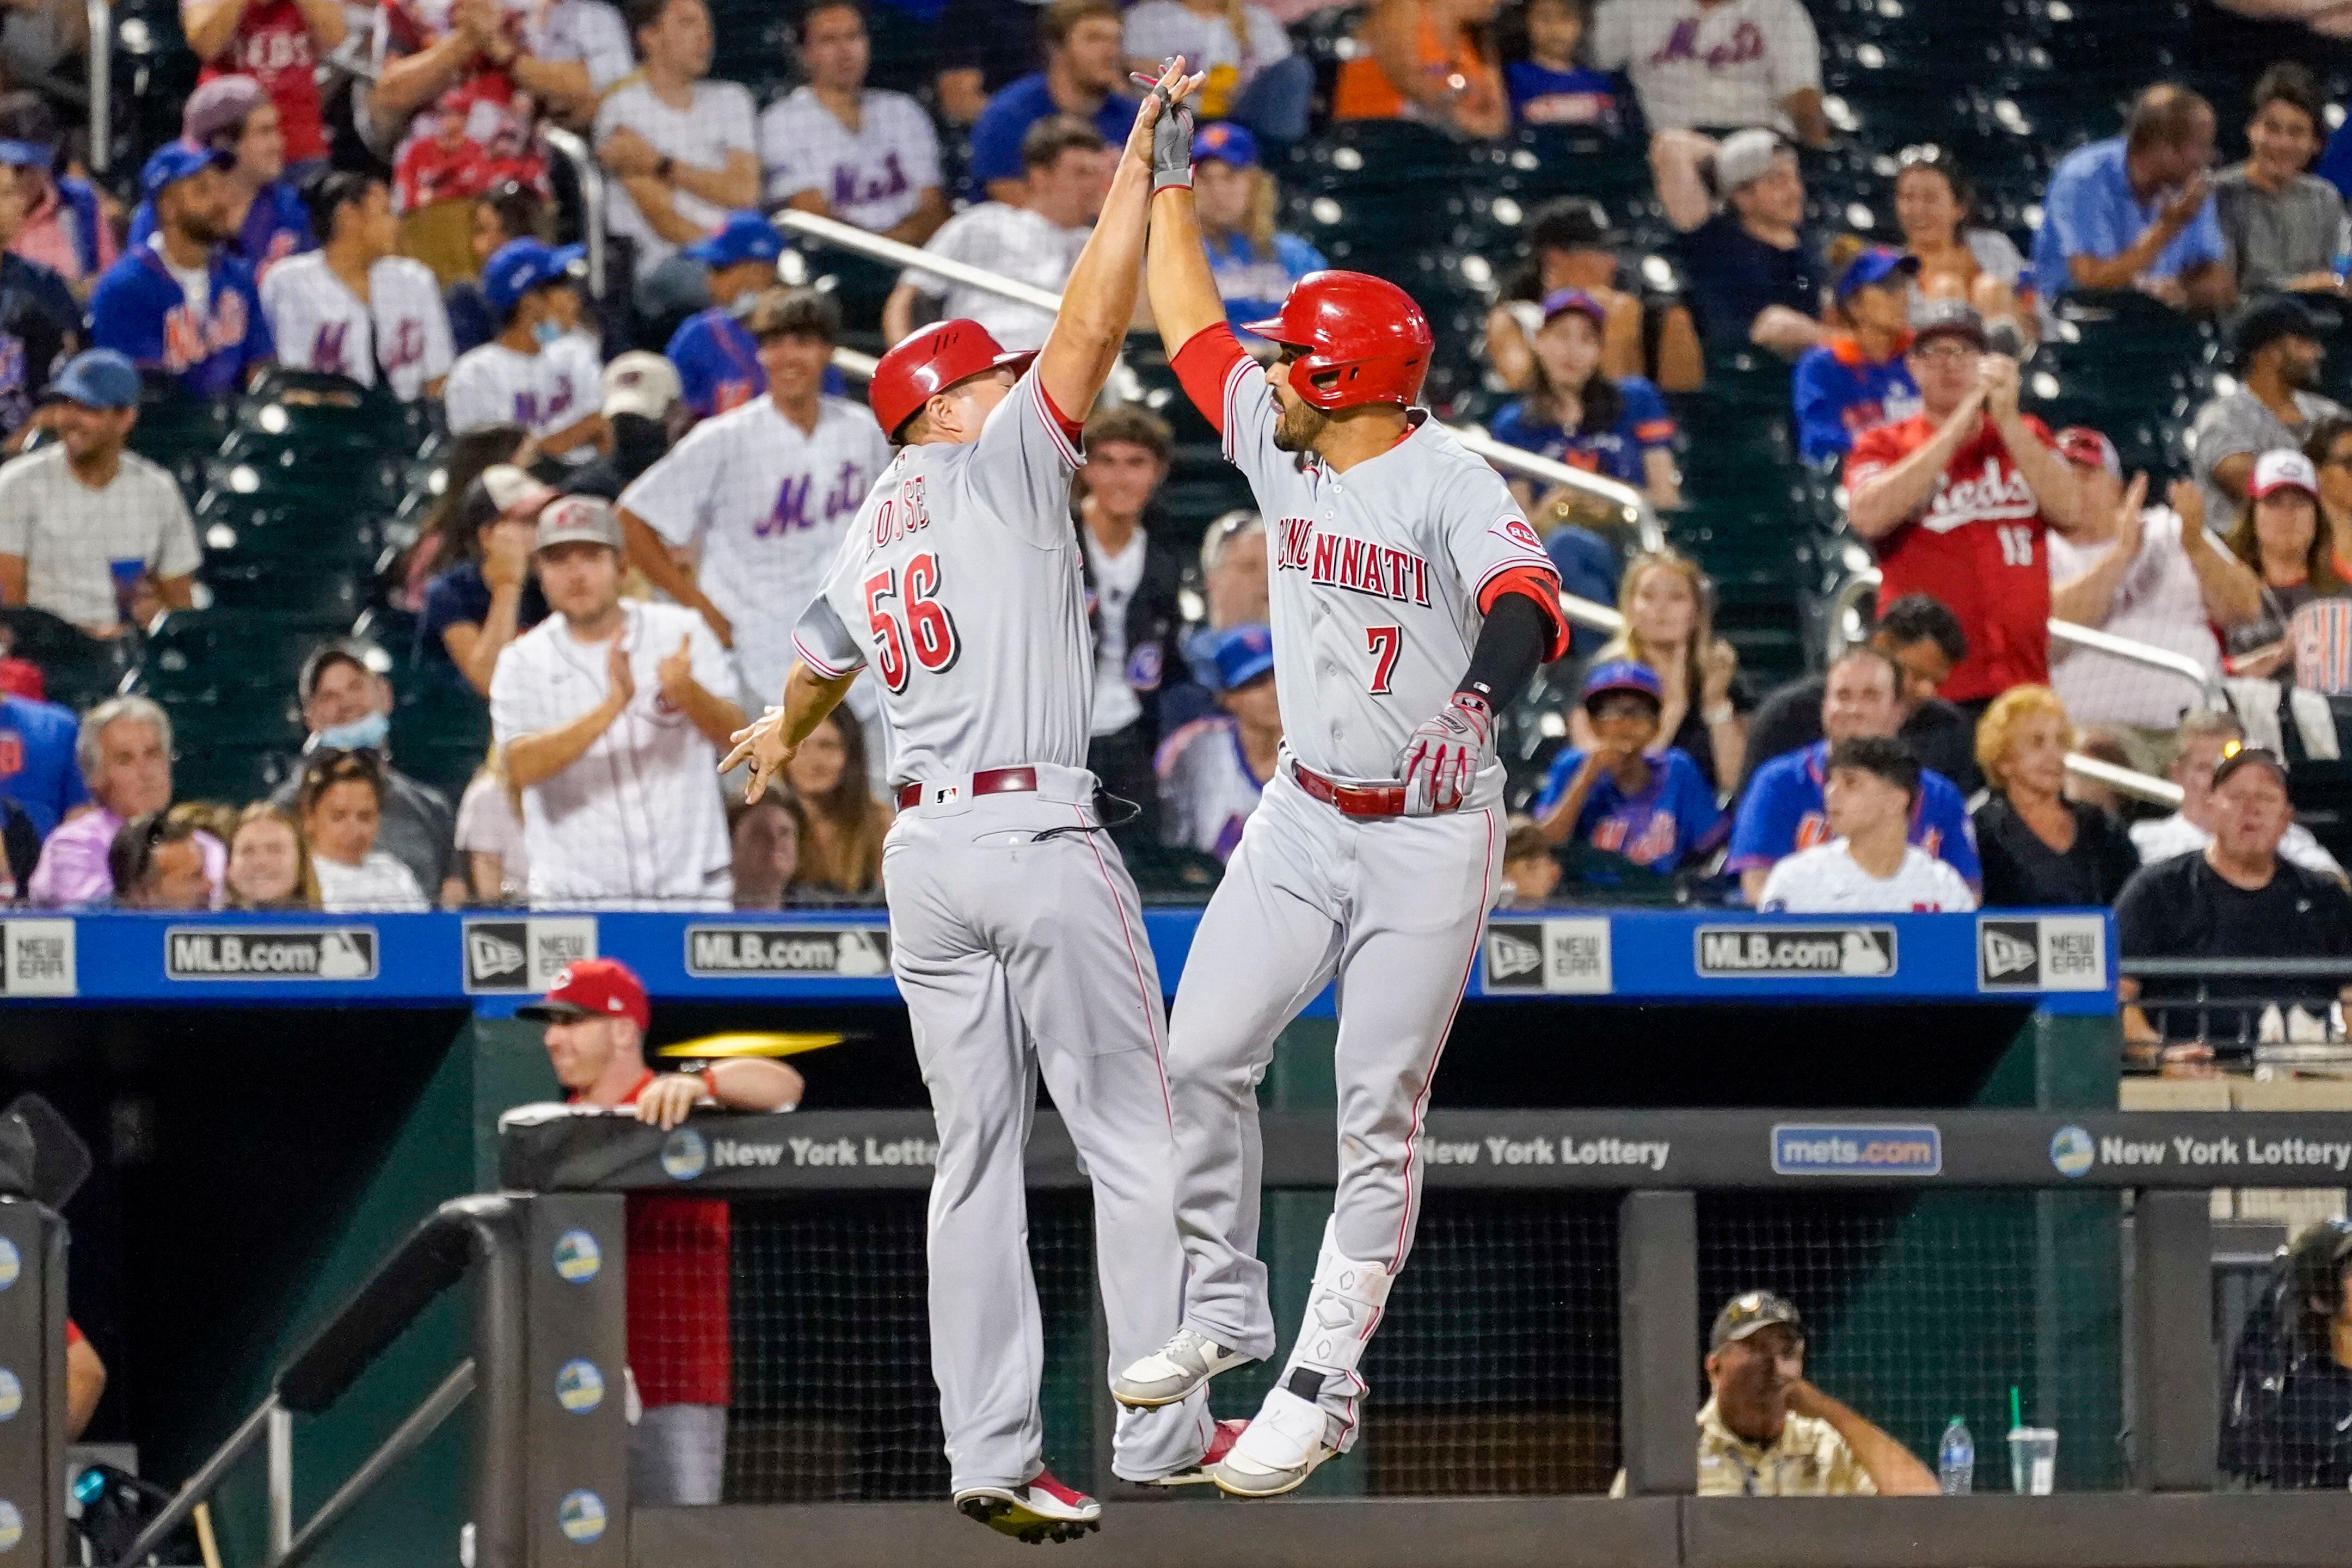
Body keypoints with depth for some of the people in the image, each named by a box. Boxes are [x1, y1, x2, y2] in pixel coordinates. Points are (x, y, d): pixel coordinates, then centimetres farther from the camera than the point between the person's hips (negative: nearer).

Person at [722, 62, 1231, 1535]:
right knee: (1133, 1139, 0)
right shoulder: (994, 462, 0)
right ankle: (1160, 1431, -2)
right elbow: (1094, 323, -11)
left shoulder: (872, 537, 19)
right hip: (1039, 836, -7)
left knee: (979, 1155, 6)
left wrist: (783, 736, 61)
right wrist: (1139, 159, -7)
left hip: (926, 850, 7)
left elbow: (824, 655, 40)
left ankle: (992, 1455, 0)